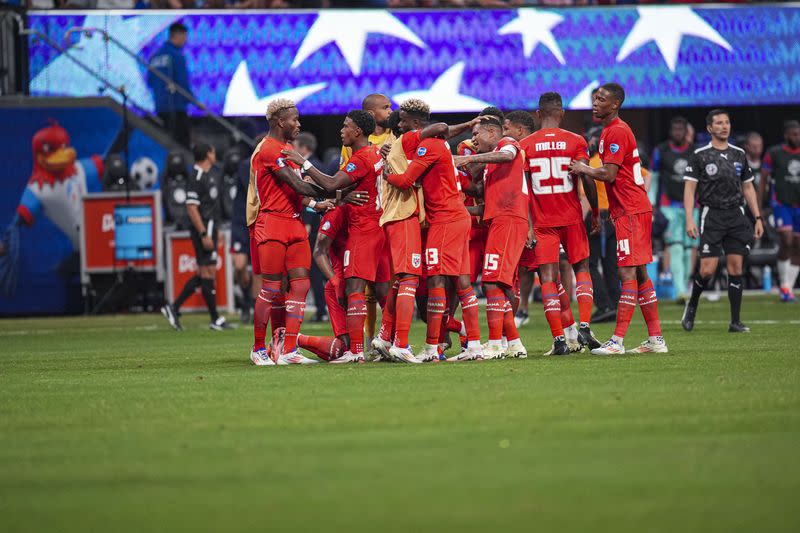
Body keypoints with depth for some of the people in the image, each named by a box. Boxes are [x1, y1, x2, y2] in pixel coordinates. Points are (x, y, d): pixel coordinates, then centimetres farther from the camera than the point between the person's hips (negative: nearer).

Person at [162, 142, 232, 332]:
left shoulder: (207, 176, 17)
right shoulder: (196, 178, -15)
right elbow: (191, 208, -20)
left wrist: (215, 230, 24)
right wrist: (204, 234, -22)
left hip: (209, 229, 10)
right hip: (203, 230, -10)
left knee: (204, 275, 10)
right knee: (208, 272, -5)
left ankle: (173, 308, 13)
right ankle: (215, 320, -2)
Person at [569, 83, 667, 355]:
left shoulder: (616, 132, -14)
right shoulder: (611, 130, 18)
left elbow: (609, 174, -20)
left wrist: (583, 169, -5)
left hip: (630, 212, -10)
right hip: (634, 209, 10)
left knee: (628, 273, -11)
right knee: (639, 274, 11)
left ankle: (617, 340, -14)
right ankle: (656, 339, 13)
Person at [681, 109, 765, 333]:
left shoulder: (739, 155, 12)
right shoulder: (700, 155, -1)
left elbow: (748, 188, 18)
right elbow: (689, 189, -3)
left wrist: (758, 218, 12)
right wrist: (689, 219, -14)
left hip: (736, 216, 4)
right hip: (711, 216, -4)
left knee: (736, 266, -2)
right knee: (708, 269, -11)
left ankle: (735, 321, 1)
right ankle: (692, 305, 17)